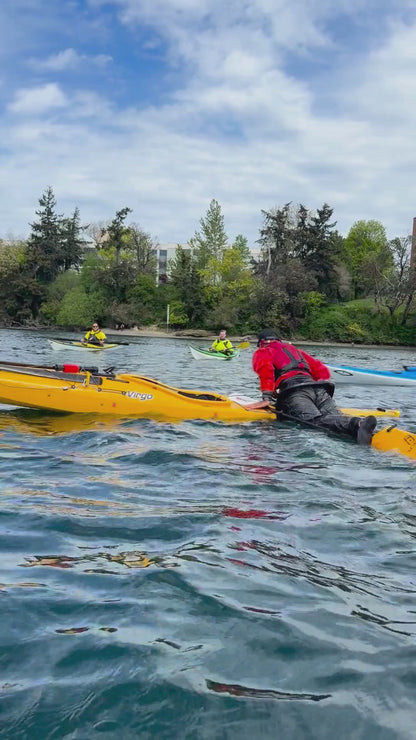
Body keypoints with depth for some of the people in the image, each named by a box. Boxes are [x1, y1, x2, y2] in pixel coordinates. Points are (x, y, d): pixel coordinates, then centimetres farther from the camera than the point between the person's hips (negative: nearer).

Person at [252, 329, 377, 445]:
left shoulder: (261, 352, 25)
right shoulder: (297, 350, 42)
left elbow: (265, 367, 0)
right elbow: (322, 370, 35)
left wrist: (267, 394, -7)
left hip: (293, 391, -6)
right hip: (320, 390, 6)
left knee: (317, 420, -28)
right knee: (336, 417, -16)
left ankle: (357, 425, -55)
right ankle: (360, 423, -48)